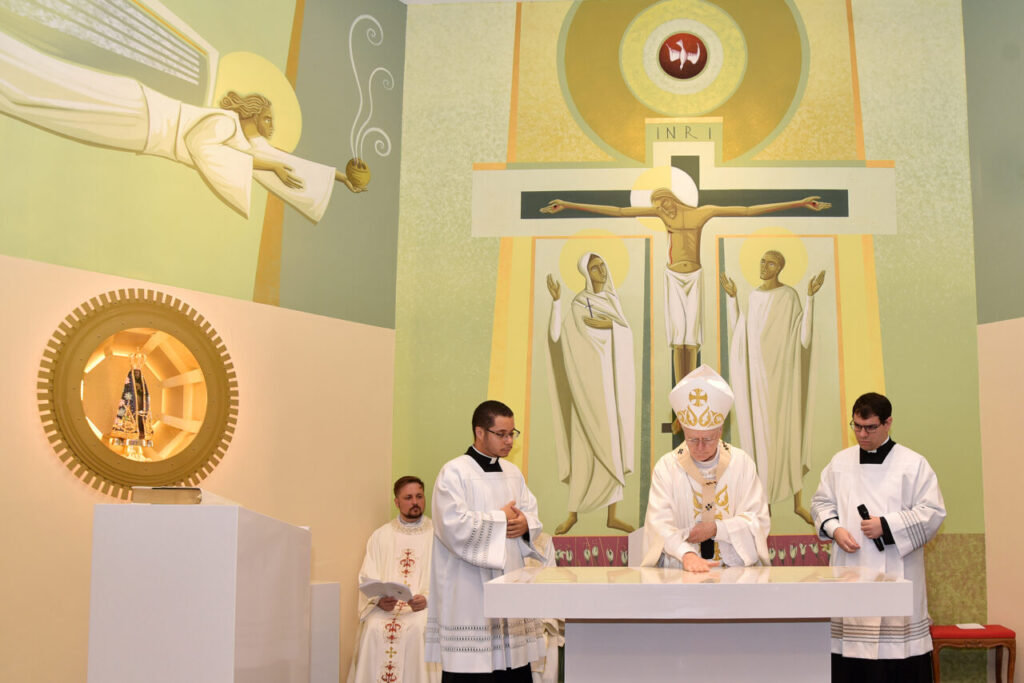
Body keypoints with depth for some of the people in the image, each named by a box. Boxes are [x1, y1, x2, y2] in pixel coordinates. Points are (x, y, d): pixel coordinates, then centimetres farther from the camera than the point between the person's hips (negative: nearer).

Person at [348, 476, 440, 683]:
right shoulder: (380, 536, 16)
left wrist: (427, 598, -17)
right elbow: (367, 578, 7)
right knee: (374, 629, -28)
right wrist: (379, 600, -13)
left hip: (425, 606, -1)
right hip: (385, 606, 1)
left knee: (418, 628, -32)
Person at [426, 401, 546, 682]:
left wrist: (526, 523, -8)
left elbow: (532, 514, 15)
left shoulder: (513, 473, 15)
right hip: (469, 592, -6)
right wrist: (501, 519, -8)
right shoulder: (454, 473, -7)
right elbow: (456, 526, -18)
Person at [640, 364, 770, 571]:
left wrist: (716, 529, -12)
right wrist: (686, 554, -27)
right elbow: (660, 523, -9)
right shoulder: (666, 466, 0)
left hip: (737, 567, 1)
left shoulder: (741, 463, 5)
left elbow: (759, 521, 4)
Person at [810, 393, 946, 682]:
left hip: (896, 574, -3)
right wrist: (835, 529, -6)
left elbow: (932, 512, -6)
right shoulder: (840, 462, 9)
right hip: (850, 572, 3)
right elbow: (822, 502, 14)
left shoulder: (913, 464, -2)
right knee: (851, 644, 4)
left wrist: (887, 526, -14)